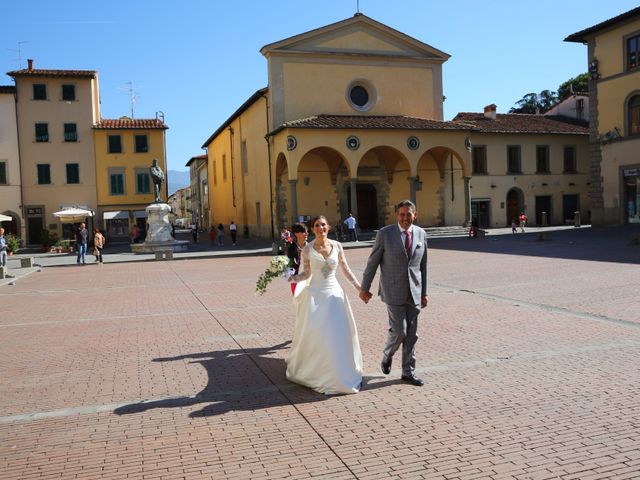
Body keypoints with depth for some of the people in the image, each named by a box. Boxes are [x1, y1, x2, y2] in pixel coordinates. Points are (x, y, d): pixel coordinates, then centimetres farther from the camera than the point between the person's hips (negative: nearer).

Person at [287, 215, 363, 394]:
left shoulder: (337, 246, 2)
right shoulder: (307, 249, -4)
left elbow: (346, 269, 9)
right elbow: (306, 274, 4)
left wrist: (359, 288, 5)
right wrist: (293, 278, -15)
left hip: (334, 293, 2)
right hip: (315, 294, -2)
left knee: (340, 335, 1)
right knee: (313, 336, -1)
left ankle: (344, 374, 19)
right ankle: (312, 372, 21)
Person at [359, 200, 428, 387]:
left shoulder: (421, 234, 5)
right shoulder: (385, 233, -7)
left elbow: (423, 264, 11)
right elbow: (372, 262, -2)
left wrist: (424, 292, 11)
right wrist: (365, 288, 1)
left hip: (414, 292, 4)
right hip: (393, 292, -4)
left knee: (412, 334, 7)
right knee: (399, 331, -8)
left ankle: (408, 372, 20)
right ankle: (387, 356, 23)